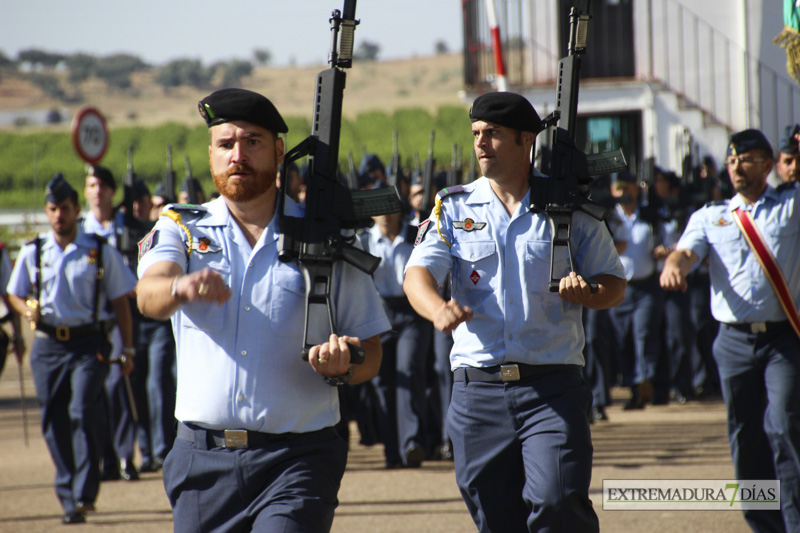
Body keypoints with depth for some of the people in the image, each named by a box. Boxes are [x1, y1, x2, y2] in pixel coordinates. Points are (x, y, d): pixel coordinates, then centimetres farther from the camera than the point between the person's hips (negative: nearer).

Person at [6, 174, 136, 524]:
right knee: (54, 423, 4)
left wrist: (128, 348, 3)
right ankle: (67, 497, 15)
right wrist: (27, 309, -6)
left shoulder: (101, 252, 2)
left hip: (89, 344, -3)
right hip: (48, 346, 3)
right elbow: (15, 294, 18)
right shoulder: (32, 253, 8)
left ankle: (84, 494, -14)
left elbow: (120, 302, 6)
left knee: (83, 414, -17)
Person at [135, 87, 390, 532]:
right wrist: (181, 289, -37)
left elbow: (371, 357, 8)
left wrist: (342, 367, -16)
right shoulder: (182, 229, 8)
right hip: (203, 460, 2)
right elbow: (149, 294, -13)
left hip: (297, 461, -2)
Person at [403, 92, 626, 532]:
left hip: (553, 386, -2)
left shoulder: (569, 209, 6)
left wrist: (586, 292, -14)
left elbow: (614, 284, 10)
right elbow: (418, 273, -5)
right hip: (478, 388, 2)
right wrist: (438, 309, -28)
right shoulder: (453, 208, 9)